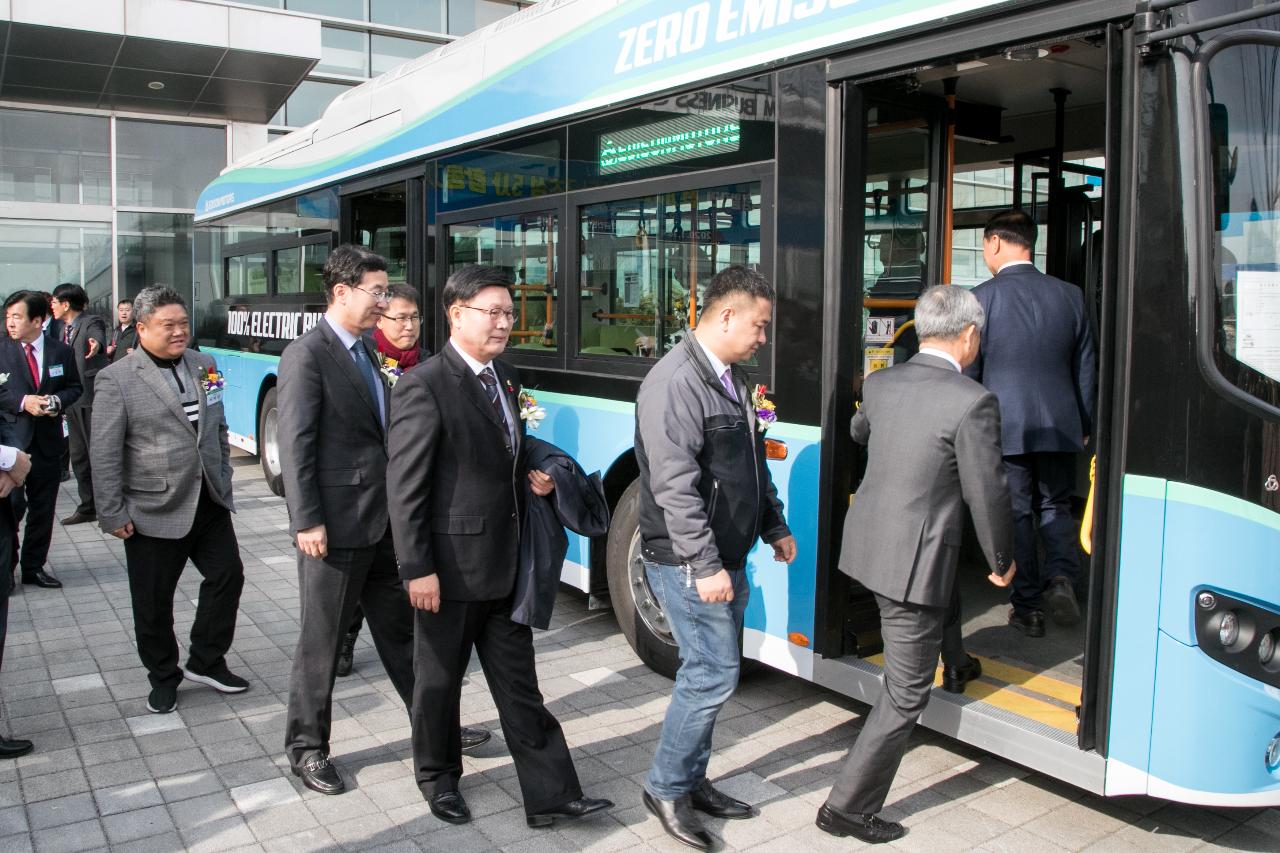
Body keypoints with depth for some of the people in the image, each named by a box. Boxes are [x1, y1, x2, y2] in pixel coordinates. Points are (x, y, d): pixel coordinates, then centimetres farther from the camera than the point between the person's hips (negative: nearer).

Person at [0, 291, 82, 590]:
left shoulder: (61, 351, 2)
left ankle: (34, 567, 24)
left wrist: (57, 401, -10)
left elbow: (74, 387, 10)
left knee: (42, 508, 10)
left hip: (48, 440, 3)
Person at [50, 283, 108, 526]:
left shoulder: (92, 322, -12)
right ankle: (87, 507, 25)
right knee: (78, 456, 14)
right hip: (73, 399, 9)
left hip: (92, 397, -9)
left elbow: (98, 337, -35)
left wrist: (96, 345, -56)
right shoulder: (64, 328, 13)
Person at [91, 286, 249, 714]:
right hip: (154, 510, -5)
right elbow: (104, 453, -10)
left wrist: (224, 481, 14)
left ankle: (206, 661, 26)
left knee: (227, 575, 8)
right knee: (153, 602, 7)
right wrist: (112, 514, -11)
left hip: (209, 502, 5)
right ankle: (163, 677, 27)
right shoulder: (117, 379, -10)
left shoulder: (203, 366, 6)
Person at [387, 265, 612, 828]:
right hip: (451, 566, -7)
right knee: (439, 679, 14)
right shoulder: (424, 388, -16)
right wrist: (418, 570, -17)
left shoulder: (506, 378, 9)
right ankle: (438, 778, 35)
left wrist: (536, 480, 1)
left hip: (505, 565, 7)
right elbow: (404, 488, -16)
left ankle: (551, 796, 18)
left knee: (519, 685, 11)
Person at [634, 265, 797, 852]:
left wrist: (774, 527, 22)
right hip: (689, 563, -9)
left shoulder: (732, 379, 13)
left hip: (726, 559, 9)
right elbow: (675, 484, -24)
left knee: (709, 672, 15)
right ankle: (666, 787, 14)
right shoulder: (675, 383, -18)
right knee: (714, 673, -5)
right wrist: (704, 565, -25)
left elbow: (753, 466, 23)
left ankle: (691, 780, 30)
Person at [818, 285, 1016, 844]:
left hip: (866, 544, 7)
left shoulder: (880, 383, 1)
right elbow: (987, 494, -14)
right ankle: (848, 807, 14)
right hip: (915, 562, -7)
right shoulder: (973, 403, -19)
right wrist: (1002, 561, 3)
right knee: (906, 693, 6)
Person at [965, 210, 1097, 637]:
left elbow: (968, 370, -6)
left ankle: (1028, 606, 14)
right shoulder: (1070, 295, 3)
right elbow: (1086, 367, 9)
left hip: (1004, 427, -3)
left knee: (1016, 515, 8)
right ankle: (1061, 576, -2)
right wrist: (1084, 426, 19)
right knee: (1055, 507, 19)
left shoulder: (982, 297, -10)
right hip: (1060, 425, 3)